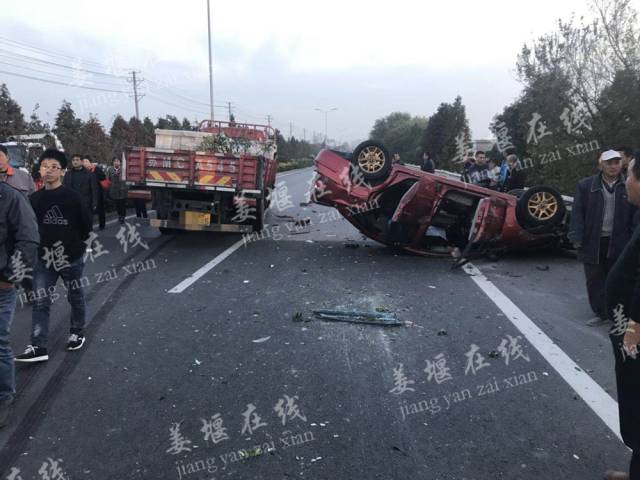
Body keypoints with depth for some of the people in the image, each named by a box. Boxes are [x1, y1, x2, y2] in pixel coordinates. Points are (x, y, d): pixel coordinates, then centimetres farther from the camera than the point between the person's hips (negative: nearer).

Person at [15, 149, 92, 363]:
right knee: (40, 301, -2)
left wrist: (79, 244, 1)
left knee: (75, 297, 14)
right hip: (45, 258, 3)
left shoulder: (72, 196, -12)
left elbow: (86, 224, -6)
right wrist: (38, 246, 5)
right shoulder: (35, 198, 1)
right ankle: (38, 347, -1)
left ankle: (78, 333, 34)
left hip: (72, 257, -3)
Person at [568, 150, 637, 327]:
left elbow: (634, 216, 2)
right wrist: (577, 237, -10)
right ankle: (600, 313, 21)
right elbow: (577, 213, -3)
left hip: (618, 243, 0)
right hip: (592, 242, 0)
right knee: (594, 280, 8)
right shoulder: (586, 185, -2)